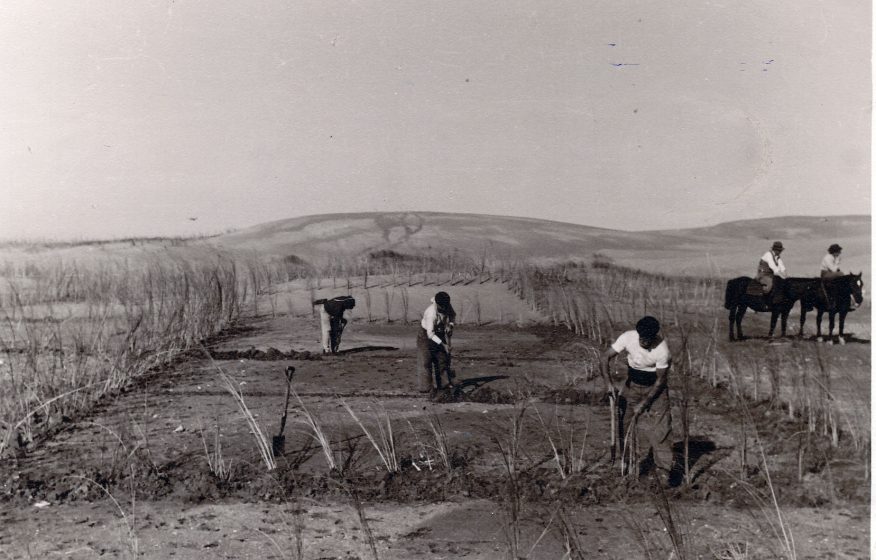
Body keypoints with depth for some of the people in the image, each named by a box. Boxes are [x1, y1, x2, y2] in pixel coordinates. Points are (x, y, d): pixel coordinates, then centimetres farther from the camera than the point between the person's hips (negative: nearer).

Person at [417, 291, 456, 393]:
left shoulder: (447, 306, -16)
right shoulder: (431, 313, -34)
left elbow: (453, 315, 6)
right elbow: (430, 334, -34)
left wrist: (450, 325, -14)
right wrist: (443, 344, -37)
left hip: (440, 334, 7)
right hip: (426, 335, -6)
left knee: (442, 359, 5)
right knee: (425, 361, -9)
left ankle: (437, 385, 13)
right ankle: (424, 387, -5)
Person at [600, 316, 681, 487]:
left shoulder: (662, 350, -29)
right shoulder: (628, 338, -23)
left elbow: (660, 380, -19)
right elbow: (604, 359, -20)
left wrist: (644, 404, -21)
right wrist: (609, 383, -32)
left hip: (655, 386, -3)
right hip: (633, 384, 4)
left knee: (659, 426, -11)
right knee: (630, 424, 3)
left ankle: (669, 467, -2)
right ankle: (639, 462, 19)